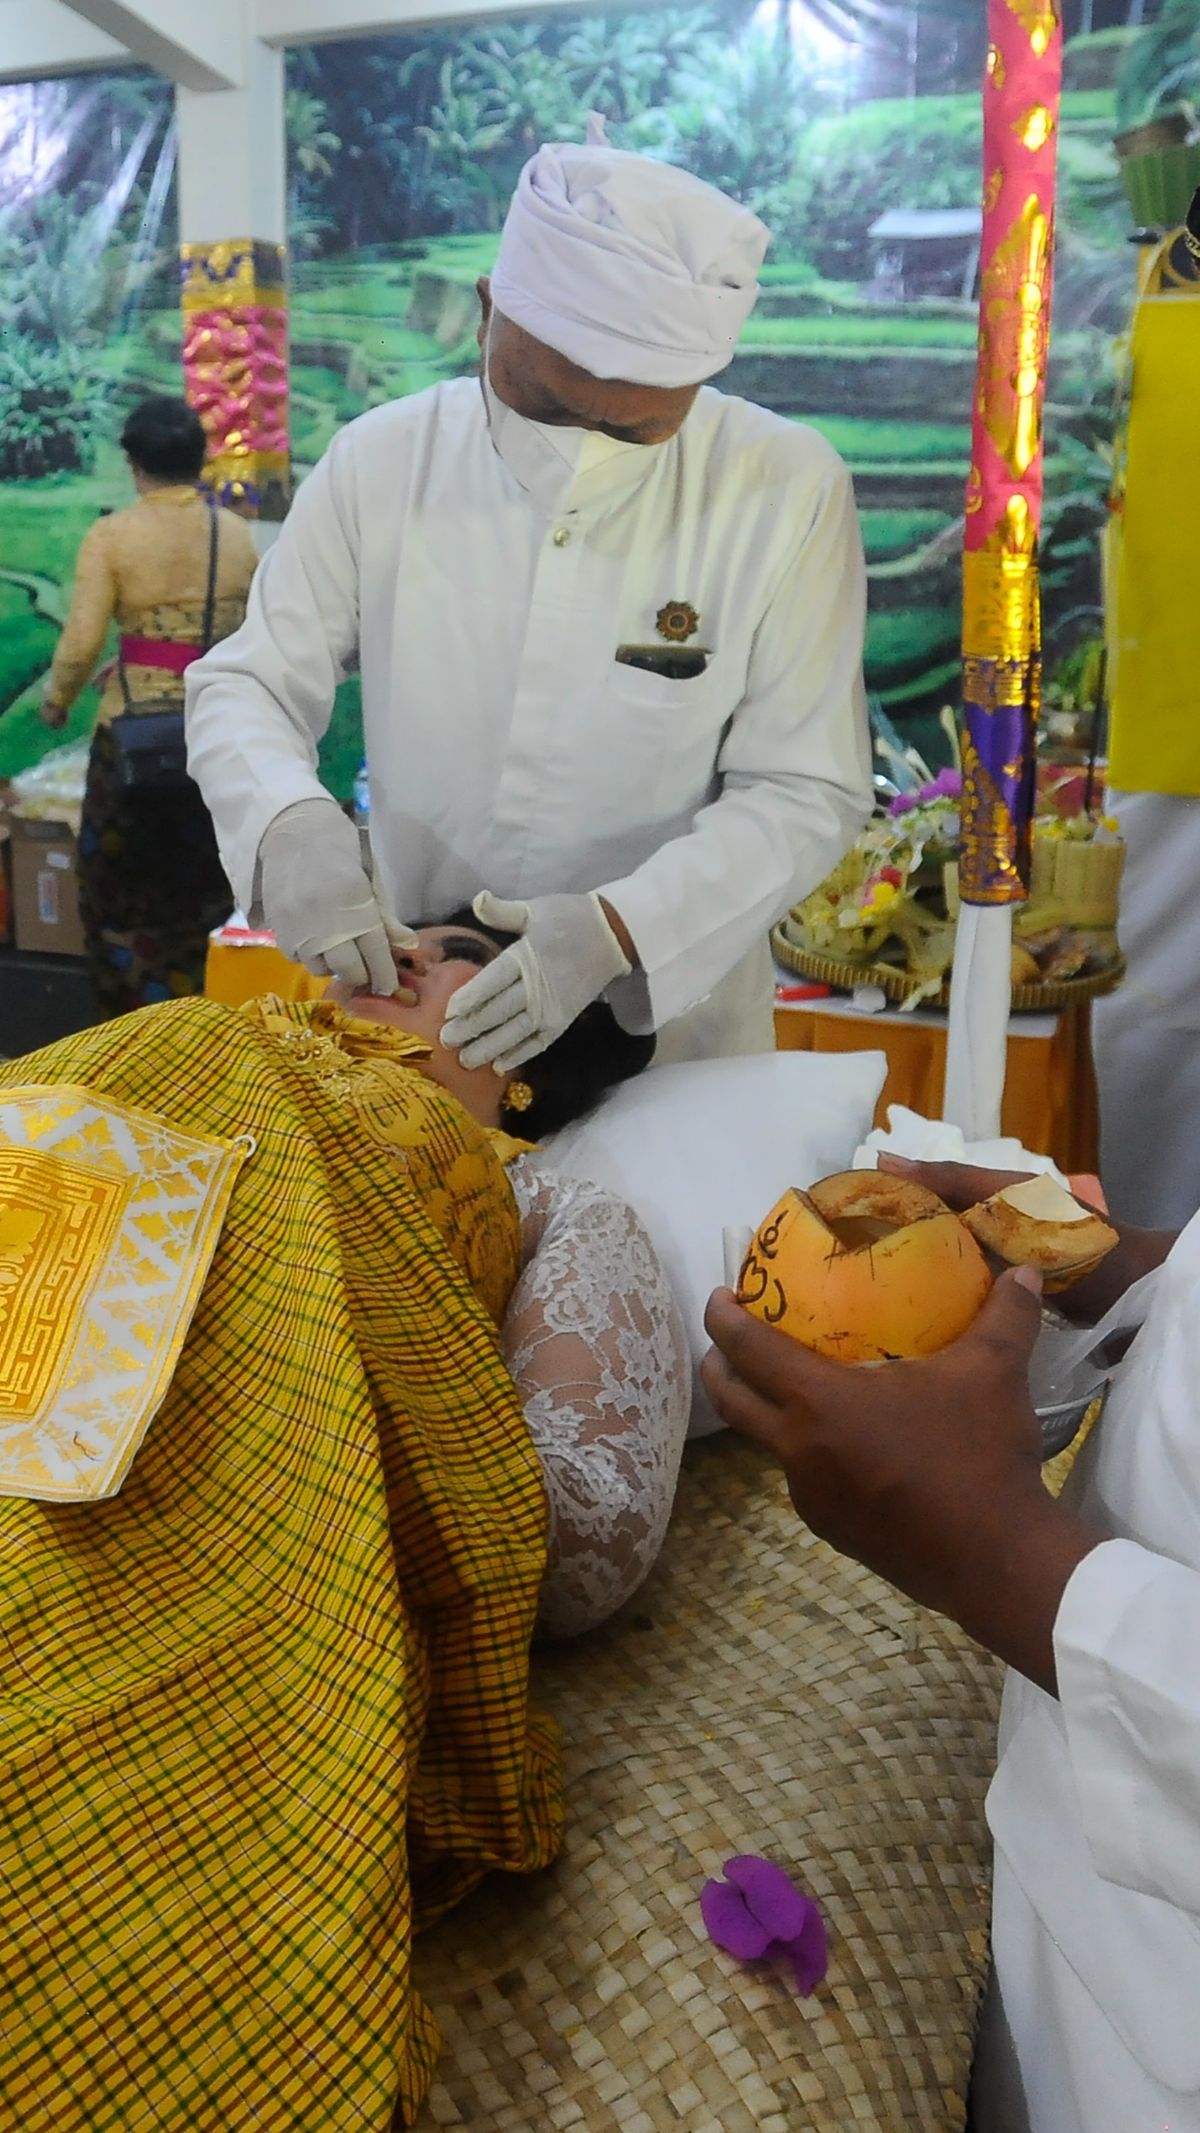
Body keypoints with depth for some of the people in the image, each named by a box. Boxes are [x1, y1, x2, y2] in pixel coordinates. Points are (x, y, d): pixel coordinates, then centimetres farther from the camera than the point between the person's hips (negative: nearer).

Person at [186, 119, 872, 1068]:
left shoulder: (788, 489, -13)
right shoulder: (381, 460, -8)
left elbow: (807, 793, -13)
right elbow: (244, 687, -2)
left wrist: (618, 929, -28)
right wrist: (293, 827, -24)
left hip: (670, 1020, -1)